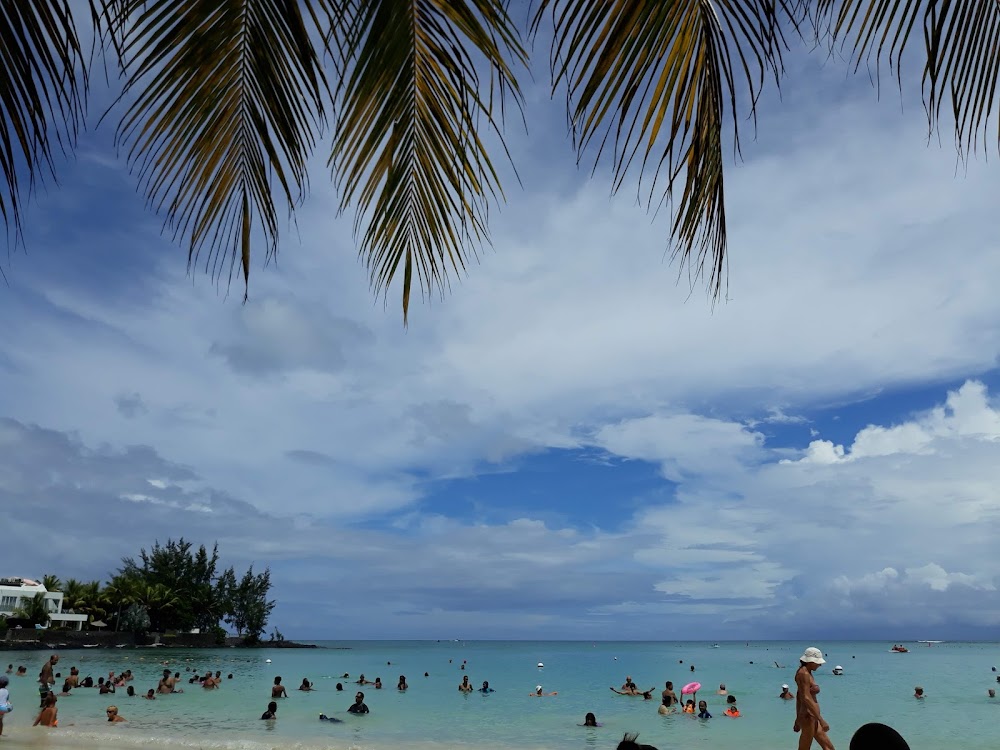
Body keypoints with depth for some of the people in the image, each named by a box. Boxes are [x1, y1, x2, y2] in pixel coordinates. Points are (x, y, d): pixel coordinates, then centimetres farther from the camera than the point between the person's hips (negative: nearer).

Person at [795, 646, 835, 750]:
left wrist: (798, 719, 20)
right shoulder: (804, 673, -17)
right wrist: (821, 720, -25)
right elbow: (806, 698, -24)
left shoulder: (807, 673, 13)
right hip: (808, 717, -10)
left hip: (813, 718, 10)